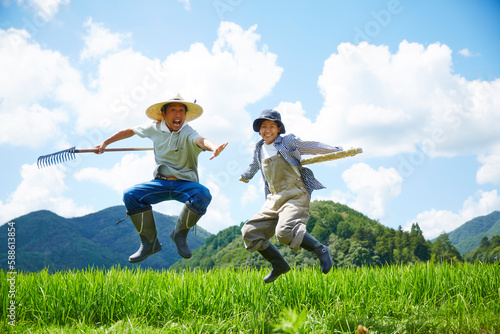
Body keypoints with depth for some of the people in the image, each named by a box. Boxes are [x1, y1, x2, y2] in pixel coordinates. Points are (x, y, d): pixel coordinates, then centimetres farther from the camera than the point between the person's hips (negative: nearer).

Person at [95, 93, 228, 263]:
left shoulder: (187, 132, -13)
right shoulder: (155, 128, 1)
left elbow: (200, 140, -38)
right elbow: (130, 131, 20)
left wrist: (213, 146, -62)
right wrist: (106, 142, 22)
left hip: (185, 183, -3)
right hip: (161, 183, 3)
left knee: (203, 195, -35)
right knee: (130, 195, -21)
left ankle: (180, 233, -7)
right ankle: (150, 242, -6)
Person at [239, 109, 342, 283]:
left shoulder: (288, 142, -1)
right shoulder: (259, 149, 15)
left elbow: (312, 146, -3)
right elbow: (254, 164, 36)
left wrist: (339, 150, -11)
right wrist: (245, 176, 56)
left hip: (295, 196, -7)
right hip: (274, 199, 7)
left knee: (285, 232, -32)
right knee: (250, 233, -1)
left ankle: (321, 251, -9)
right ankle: (279, 265, 15)